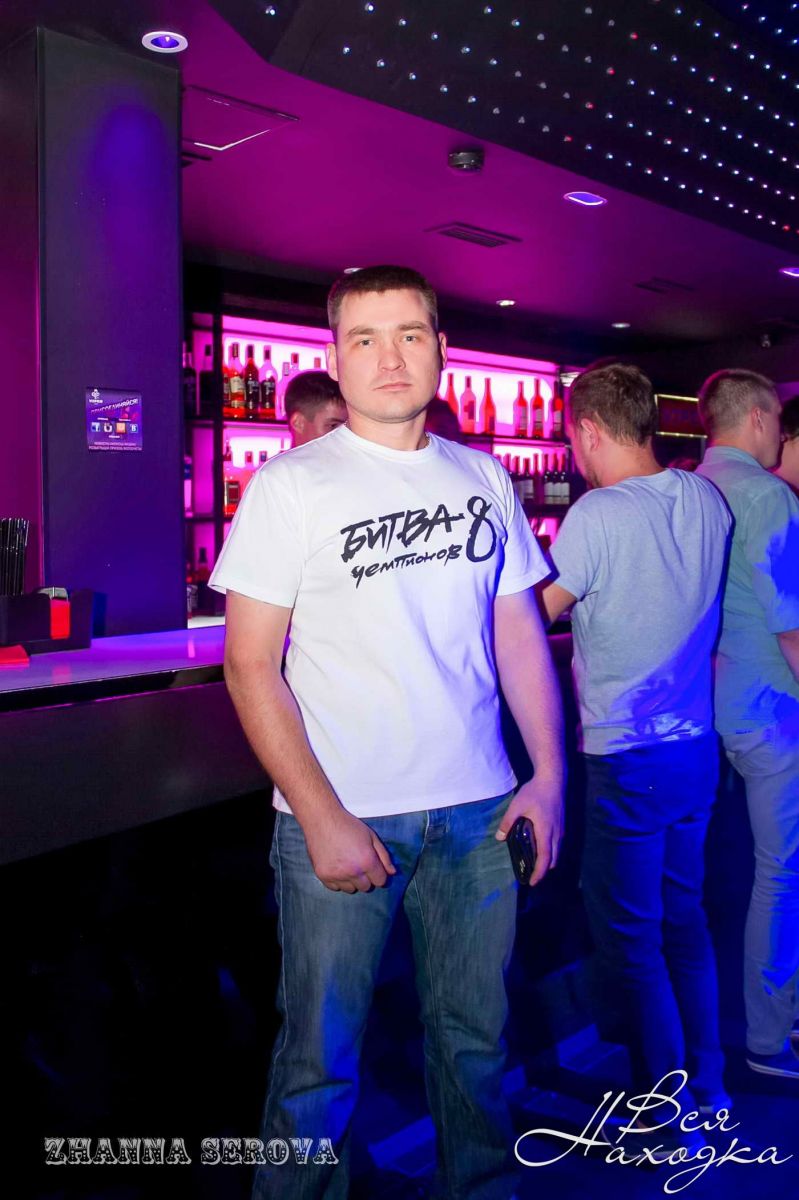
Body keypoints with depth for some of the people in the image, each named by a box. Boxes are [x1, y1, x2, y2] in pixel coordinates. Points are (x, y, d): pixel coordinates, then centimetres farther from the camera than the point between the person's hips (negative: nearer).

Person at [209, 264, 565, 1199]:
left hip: (478, 812, 4)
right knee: (320, 1063, 9)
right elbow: (249, 664, -8)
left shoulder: (485, 479, 7)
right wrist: (322, 818, -13)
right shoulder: (289, 487, -6)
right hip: (339, 820, -3)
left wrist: (550, 773, 4)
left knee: (476, 1039, 18)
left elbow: (519, 631, 12)